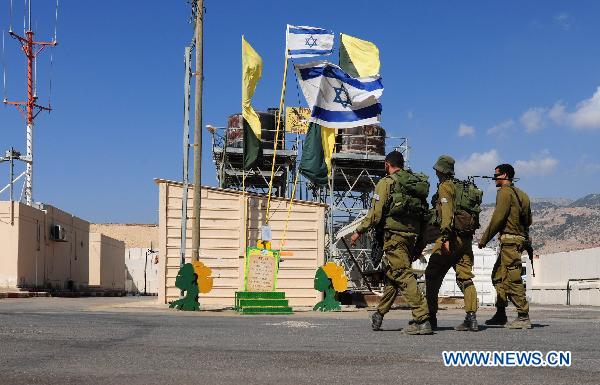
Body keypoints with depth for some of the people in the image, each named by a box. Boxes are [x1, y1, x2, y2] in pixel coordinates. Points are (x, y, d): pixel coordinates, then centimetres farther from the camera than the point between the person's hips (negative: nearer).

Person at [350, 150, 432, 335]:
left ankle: (422, 319, -18)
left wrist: (359, 231, 2)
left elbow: (375, 213, -9)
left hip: (394, 234, -7)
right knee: (392, 274, 18)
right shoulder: (416, 182, 17)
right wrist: (420, 242, 20)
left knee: (403, 275, -10)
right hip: (413, 235, 7)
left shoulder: (386, 182, -3)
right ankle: (379, 314, 29)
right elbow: (424, 214, 16)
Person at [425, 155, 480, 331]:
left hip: (452, 236, -8)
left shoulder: (445, 186, -4)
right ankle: (471, 318, -4)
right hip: (467, 238, 8)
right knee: (465, 278, 4)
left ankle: (431, 317, 3)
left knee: (432, 276, 2)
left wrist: (445, 237, -25)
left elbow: (447, 212, -17)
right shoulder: (464, 187, 21)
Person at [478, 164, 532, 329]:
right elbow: (528, 221, 19)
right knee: (498, 276, 15)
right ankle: (500, 314, 18)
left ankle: (523, 317, -11)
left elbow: (497, 218, -14)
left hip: (509, 240, -10)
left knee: (512, 279, -10)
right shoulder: (520, 194, 19)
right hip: (519, 239, 10)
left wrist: (484, 239, -9)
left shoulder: (505, 192, -8)